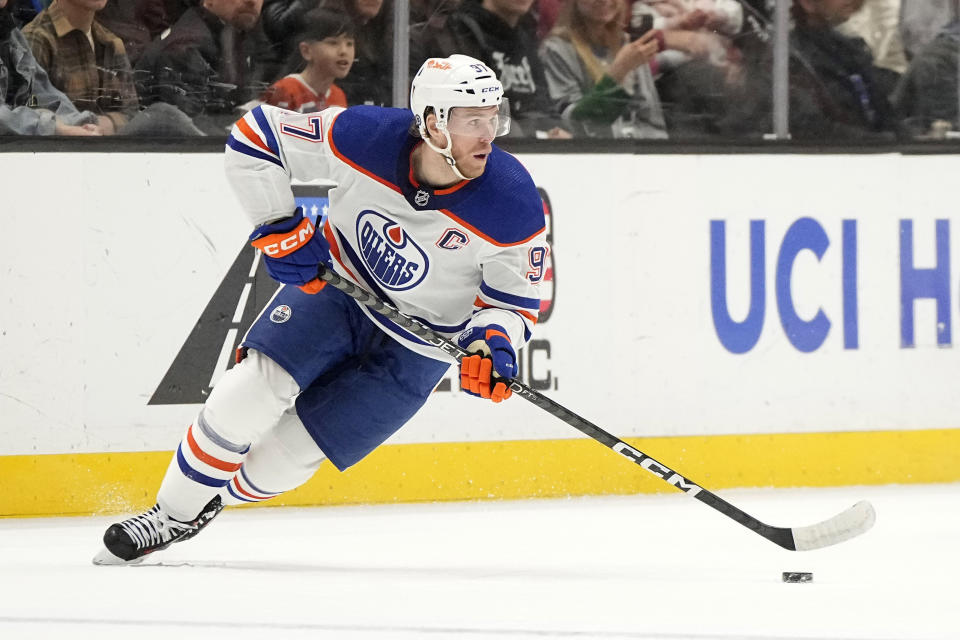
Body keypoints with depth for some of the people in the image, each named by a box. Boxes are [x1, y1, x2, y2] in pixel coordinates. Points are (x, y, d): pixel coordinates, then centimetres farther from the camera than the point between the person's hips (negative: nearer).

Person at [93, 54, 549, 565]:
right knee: (253, 389, -20)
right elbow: (254, 138, -13)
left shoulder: (513, 206, -26)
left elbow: (516, 298, -10)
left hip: (417, 348, -1)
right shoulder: (363, 138, -26)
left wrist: (494, 345, -30)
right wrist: (279, 229, -17)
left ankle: (203, 506, 22)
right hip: (334, 285, 1)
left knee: (286, 454, -6)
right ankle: (170, 515, -2)